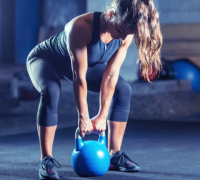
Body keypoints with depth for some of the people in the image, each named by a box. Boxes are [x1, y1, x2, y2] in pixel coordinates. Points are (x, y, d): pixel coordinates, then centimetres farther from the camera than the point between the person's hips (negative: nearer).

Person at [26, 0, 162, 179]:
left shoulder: (126, 33, -24)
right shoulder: (81, 27, -42)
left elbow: (111, 75, -18)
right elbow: (79, 77, -37)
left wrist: (102, 115, -16)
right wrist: (83, 117, -31)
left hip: (85, 62, 6)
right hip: (45, 60, -6)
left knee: (123, 90, -6)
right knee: (50, 92, -36)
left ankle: (114, 154, 1)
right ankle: (46, 160, -27)